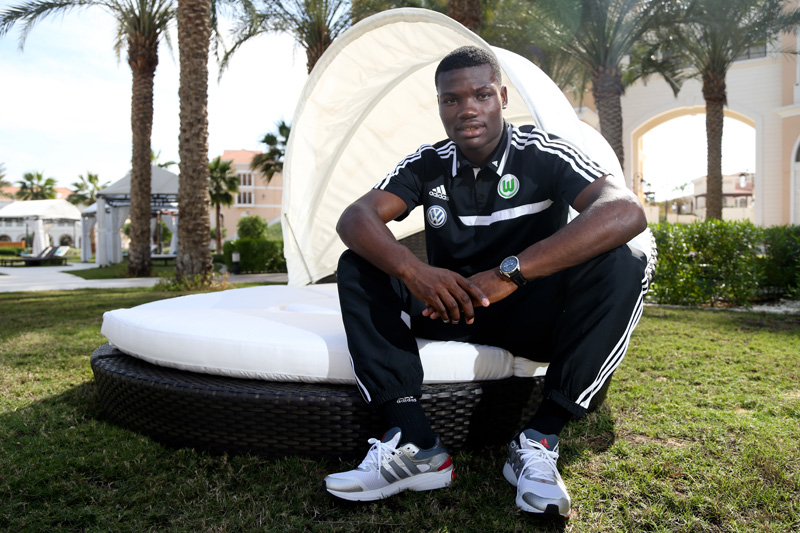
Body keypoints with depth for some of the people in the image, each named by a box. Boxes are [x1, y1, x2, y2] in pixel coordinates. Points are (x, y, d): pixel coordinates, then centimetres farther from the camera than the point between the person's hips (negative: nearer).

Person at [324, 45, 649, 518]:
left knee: (621, 264, -28)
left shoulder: (542, 154, -12)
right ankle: (414, 443, -26)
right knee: (356, 267, -15)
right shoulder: (427, 166, -2)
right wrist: (412, 270, -37)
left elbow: (626, 211, -30)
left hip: (532, 316, -2)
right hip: (450, 311, 3)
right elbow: (355, 218, -15)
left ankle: (539, 442, -25)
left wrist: (510, 271, -39)